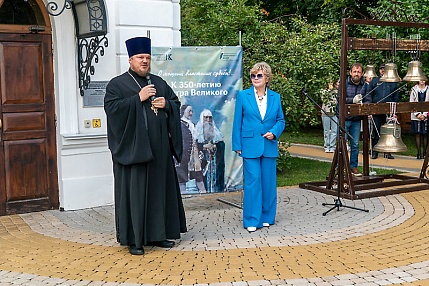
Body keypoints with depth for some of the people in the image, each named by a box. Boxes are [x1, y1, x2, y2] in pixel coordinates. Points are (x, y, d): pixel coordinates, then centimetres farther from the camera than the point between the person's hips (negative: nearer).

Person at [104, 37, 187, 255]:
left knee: (160, 189, 9)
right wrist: (138, 98, -18)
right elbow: (112, 108, -13)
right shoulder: (116, 84, 1)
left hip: (158, 149, 5)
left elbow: (176, 103, 18)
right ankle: (134, 239, 6)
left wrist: (166, 104, -4)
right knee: (134, 192, -2)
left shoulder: (159, 83, 16)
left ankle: (157, 234, 20)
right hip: (132, 149, -5)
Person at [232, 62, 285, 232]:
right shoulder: (243, 96, 1)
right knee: (252, 181, -4)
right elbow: (237, 122, 1)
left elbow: (281, 120, 13)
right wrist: (237, 146, -3)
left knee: (269, 182, 8)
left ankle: (267, 217, 22)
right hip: (250, 146, -3)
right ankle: (252, 220, 4)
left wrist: (274, 132, -8)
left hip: (269, 146, 3)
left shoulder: (275, 97, 8)